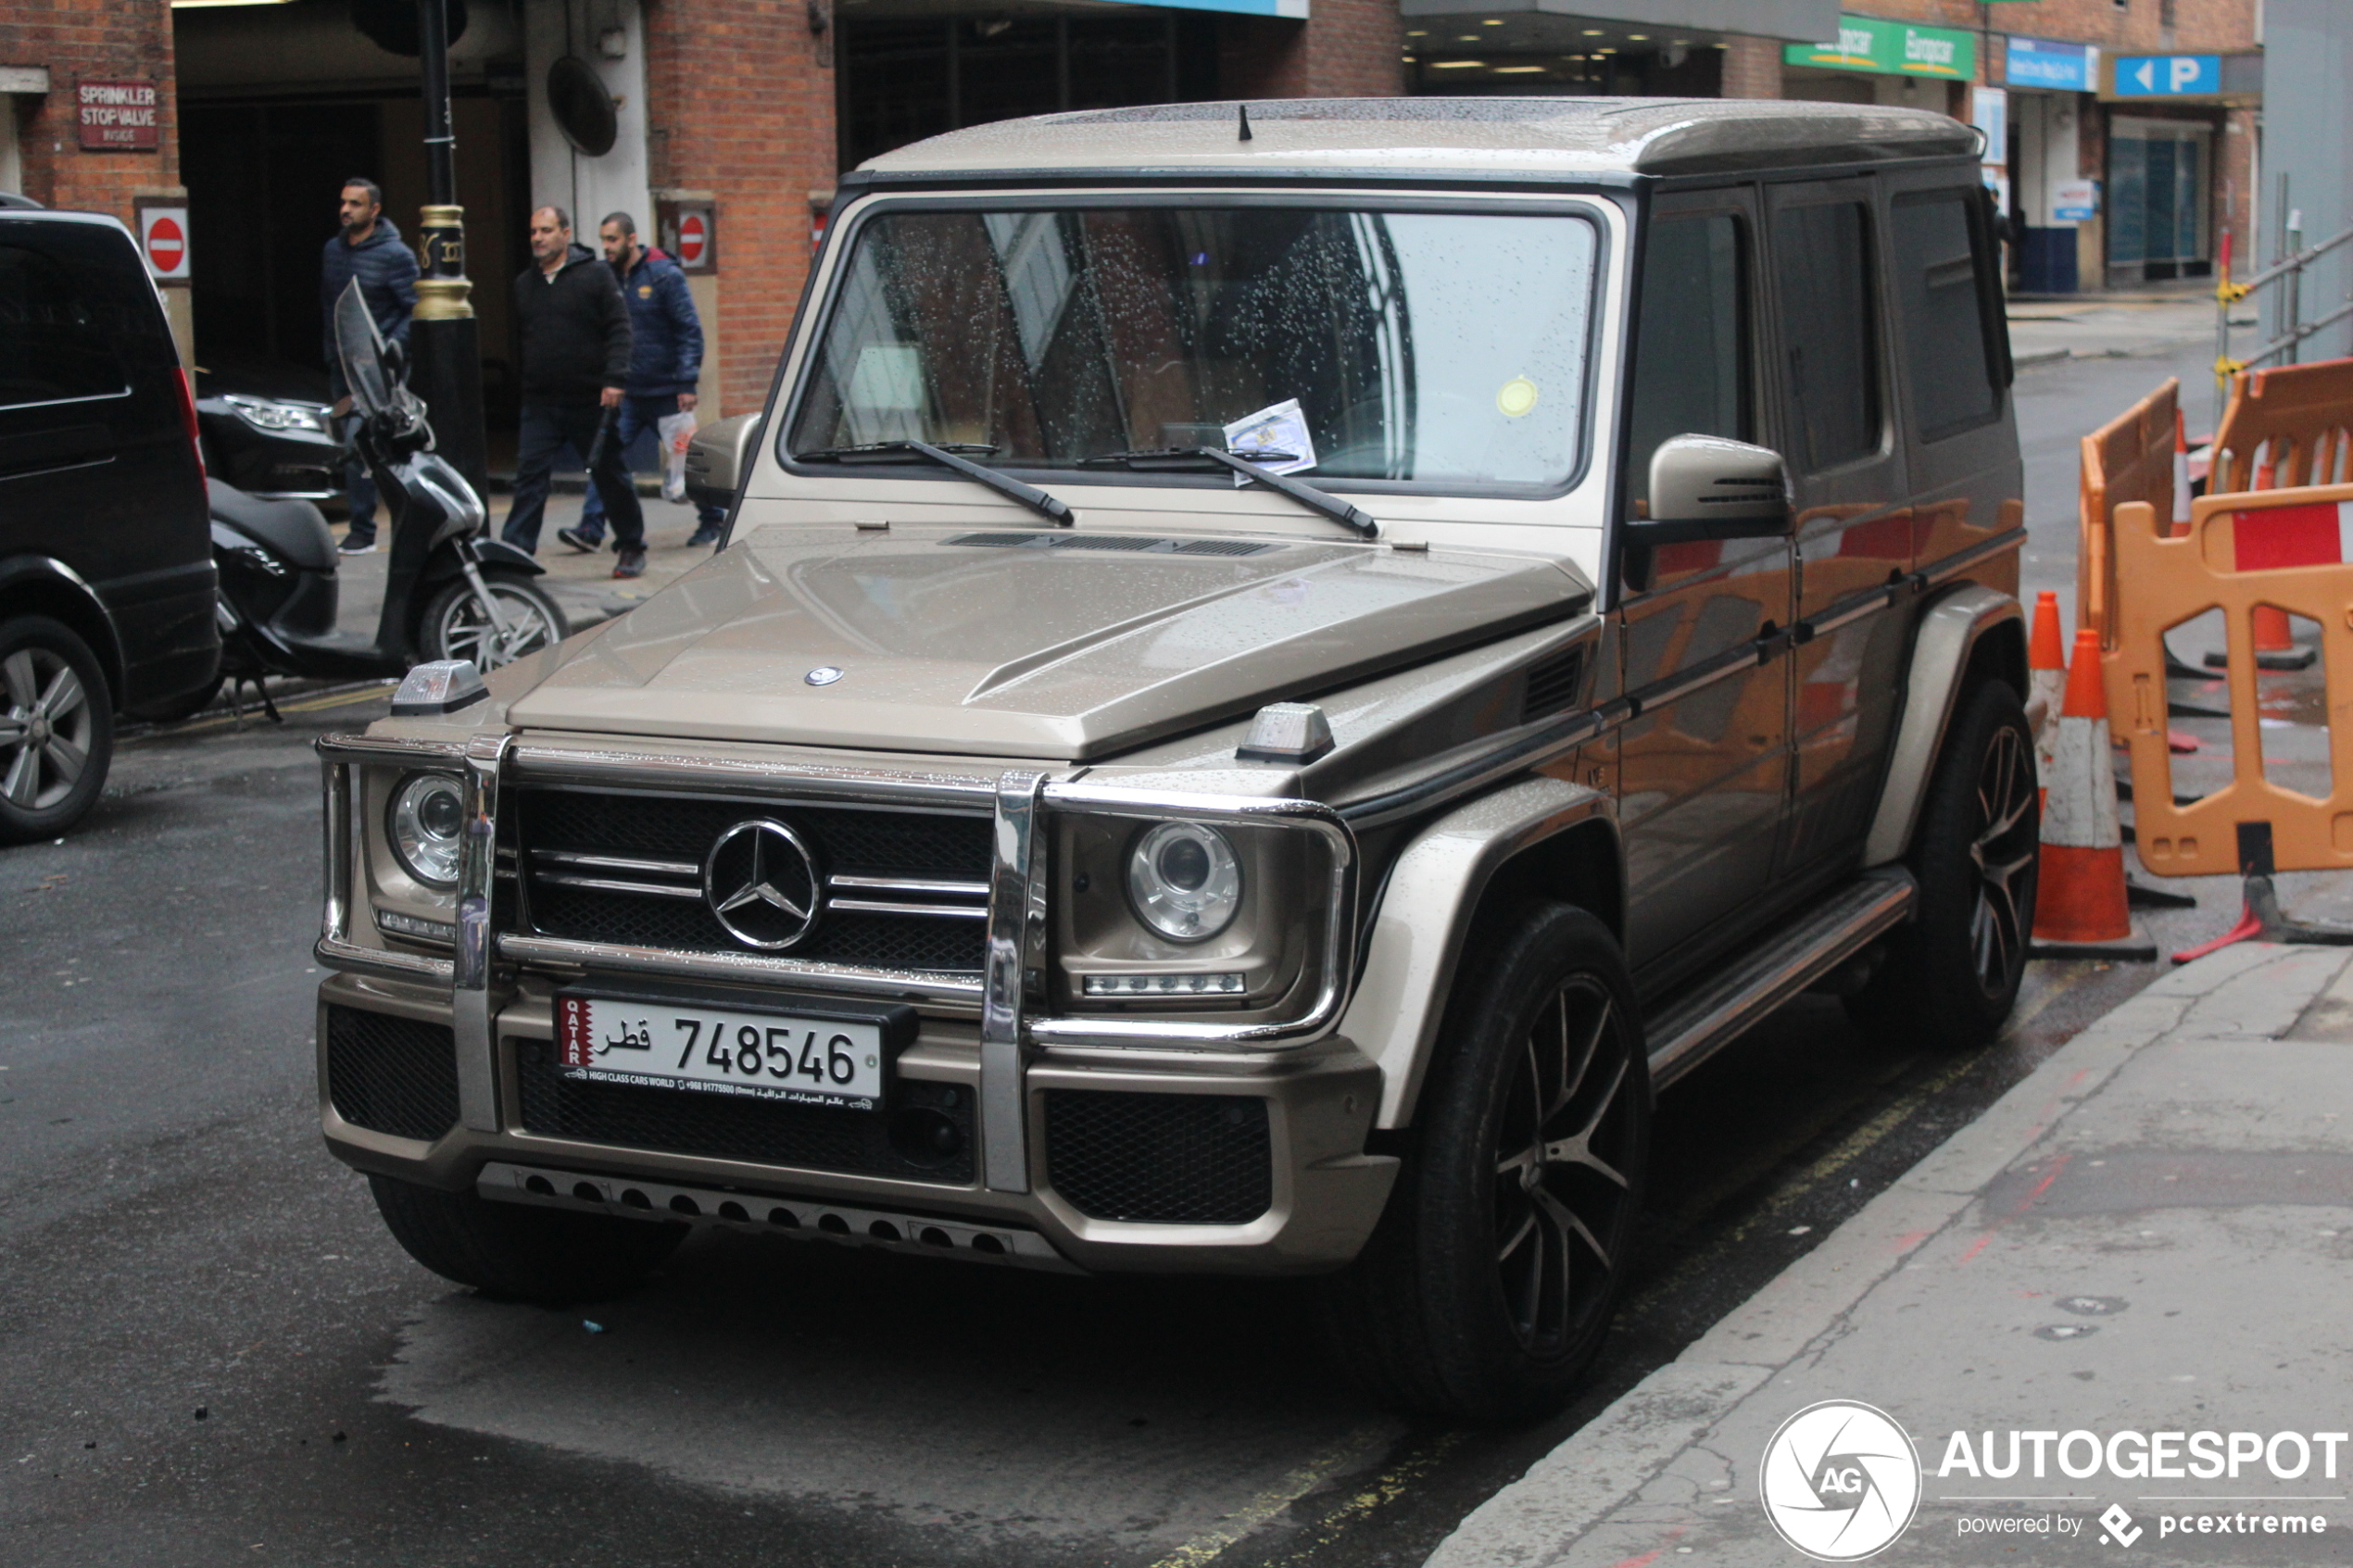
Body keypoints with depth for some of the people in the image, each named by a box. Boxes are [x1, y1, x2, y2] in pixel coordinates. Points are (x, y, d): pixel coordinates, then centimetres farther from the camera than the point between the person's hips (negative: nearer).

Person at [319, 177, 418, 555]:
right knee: (351, 448, 10)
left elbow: (415, 311, -9)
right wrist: (330, 351, 16)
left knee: (357, 446, -16)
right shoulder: (333, 250, 11)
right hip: (342, 366, 7)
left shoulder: (394, 255, -8)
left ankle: (362, 531, -10)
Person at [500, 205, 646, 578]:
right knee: (530, 475, -6)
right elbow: (515, 338, 18)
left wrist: (614, 380, -17)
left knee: (610, 474, 7)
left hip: (591, 401, -3)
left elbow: (619, 330, -7)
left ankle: (631, 548, 21)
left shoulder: (595, 275, -2)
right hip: (540, 403, 3)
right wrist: (515, 387, 12)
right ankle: (516, 549, -9)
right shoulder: (523, 284, 12)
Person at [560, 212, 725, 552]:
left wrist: (687, 383, -15)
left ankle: (712, 521, 25)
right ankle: (591, 528, -11)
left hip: (665, 391, -4)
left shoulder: (664, 275, -7)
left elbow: (690, 330, -9)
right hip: (625, 392, 4)